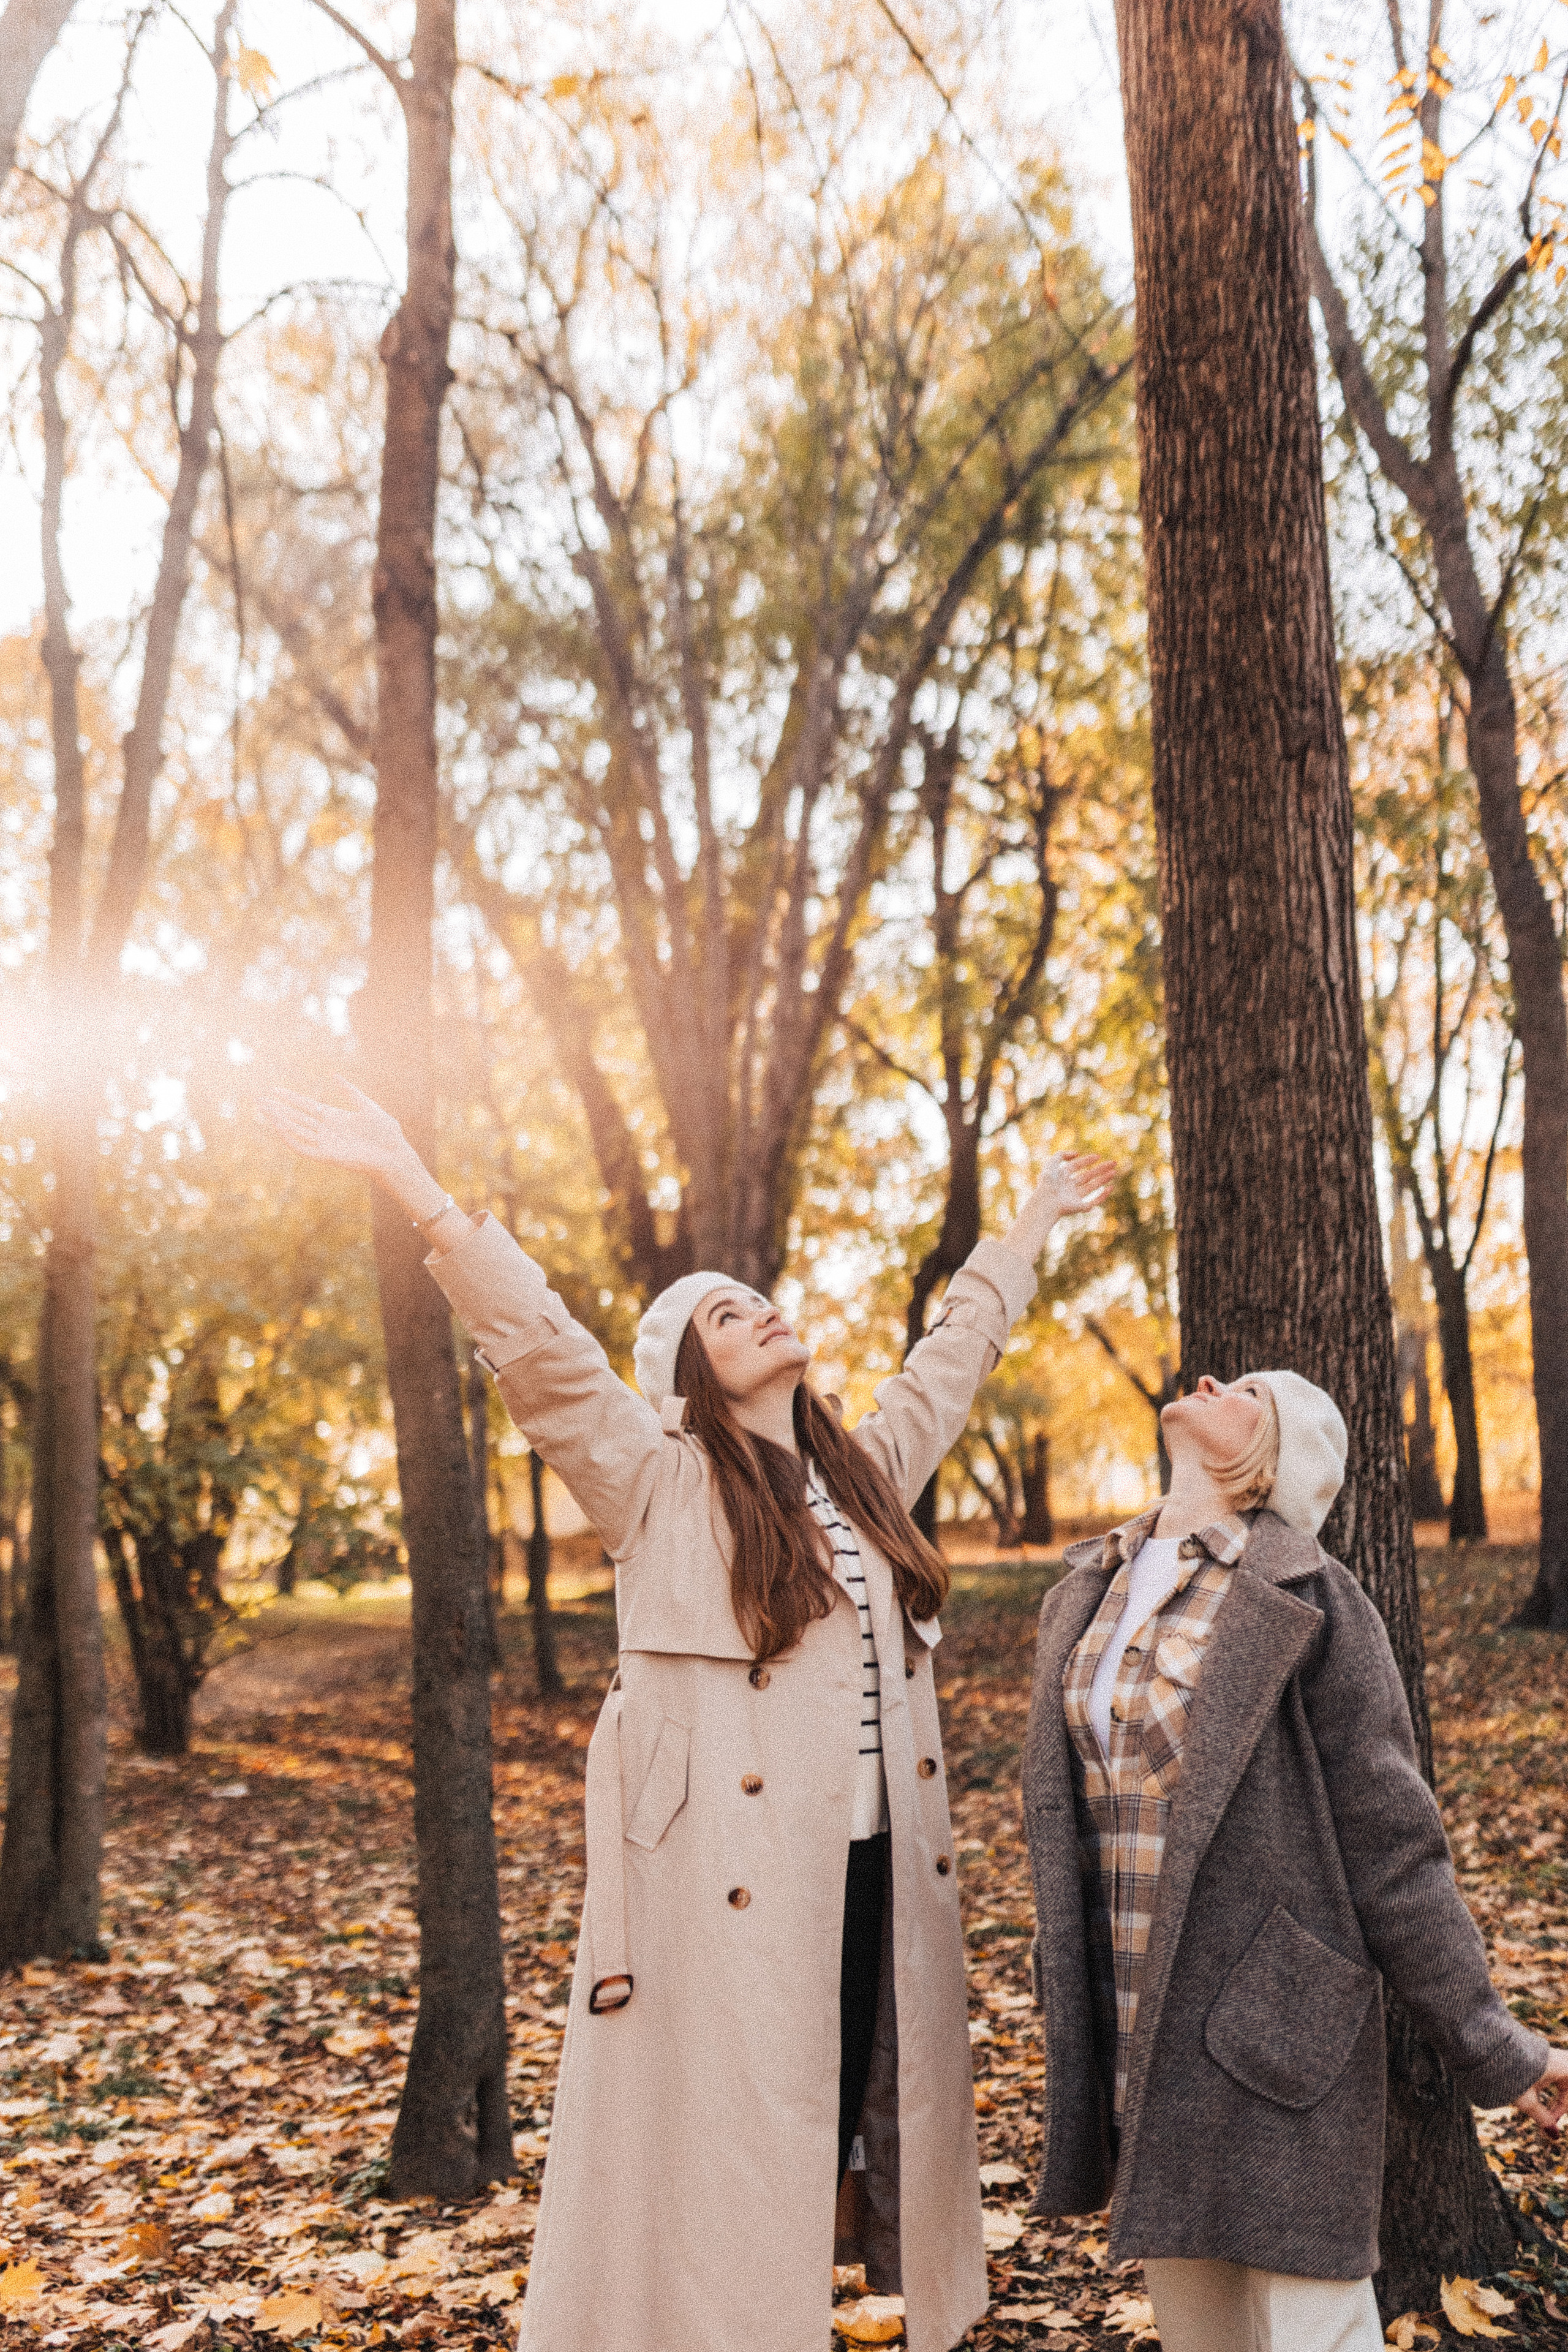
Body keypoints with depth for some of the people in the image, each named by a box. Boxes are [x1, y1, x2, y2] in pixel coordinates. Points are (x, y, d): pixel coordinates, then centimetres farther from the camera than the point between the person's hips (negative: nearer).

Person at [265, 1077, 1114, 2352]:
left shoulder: (870, 1472, 13)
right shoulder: (662, 1488, -4)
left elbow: (959, 1349, 26)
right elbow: (543, 1352, -14)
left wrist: (1038, 1218, 36)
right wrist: (413, 1184, -24)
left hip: (882, 1878, 6)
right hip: (730, 1890, -5)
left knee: (850, 2132, 13)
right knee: (730, 2155, 1)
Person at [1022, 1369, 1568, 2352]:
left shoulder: (1309, 1603, -10)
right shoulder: (1086, 1596, 8)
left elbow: (1390, 1840, -8)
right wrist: (1070, 2008, 20)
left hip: (1268, 2028, -6)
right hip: (1131, 2038, 6)